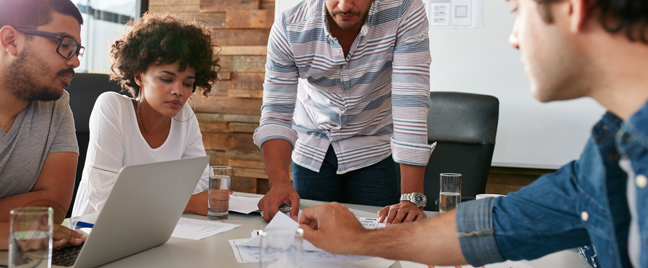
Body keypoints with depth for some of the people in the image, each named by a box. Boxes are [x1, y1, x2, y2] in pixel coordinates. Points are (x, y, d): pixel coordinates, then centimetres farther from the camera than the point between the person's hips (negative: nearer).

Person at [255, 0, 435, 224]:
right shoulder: (288, 28, -22)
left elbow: (410, 102, -31)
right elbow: (277, 113, -22)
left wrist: (412, 198, -36)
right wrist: (279, 181, -40)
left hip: (373, 153, -1)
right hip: (311, 152, 1)